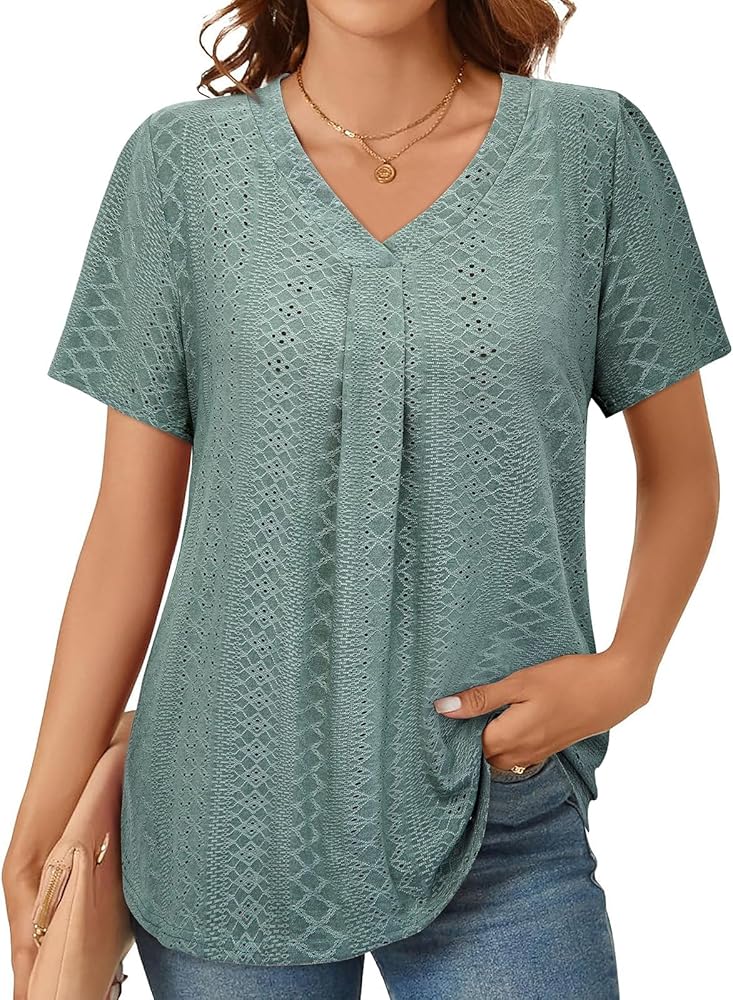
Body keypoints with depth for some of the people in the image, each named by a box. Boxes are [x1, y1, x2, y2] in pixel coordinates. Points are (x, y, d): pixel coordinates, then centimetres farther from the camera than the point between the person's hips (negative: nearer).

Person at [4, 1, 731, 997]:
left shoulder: (596, 145, -1)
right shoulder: (180, 160, -1)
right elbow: (131, 525, 0)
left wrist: (625, 671, -8)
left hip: (501, 823, 0)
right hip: (229, 829, 1)